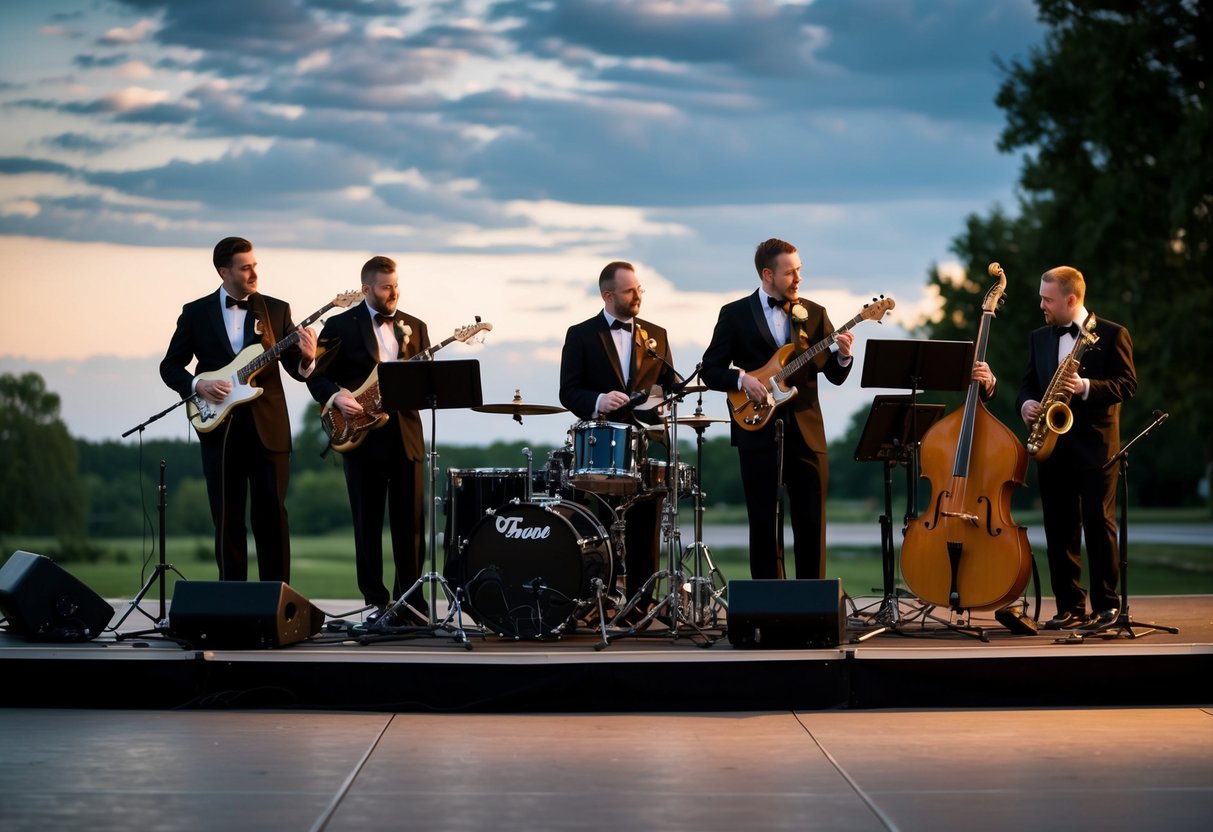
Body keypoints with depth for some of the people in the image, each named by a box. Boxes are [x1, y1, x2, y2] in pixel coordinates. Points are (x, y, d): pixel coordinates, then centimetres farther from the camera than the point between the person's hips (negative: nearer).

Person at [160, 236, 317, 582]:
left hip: (268, 426, 0)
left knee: (272, 514, -2)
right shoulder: (196, 312, 6)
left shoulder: (277, 310, 6)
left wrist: (306, 359, -19)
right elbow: (169, 366, 10)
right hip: (219, 425, 0)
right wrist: (197, 385, -9)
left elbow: (295, 368, 4)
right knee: (227, 517, 3)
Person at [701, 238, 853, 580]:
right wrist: (741, 379, -13)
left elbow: (834, 375, 7)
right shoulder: (735, 314, 4)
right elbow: (710, 369, 4)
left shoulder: (814, 314, 9)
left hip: (806, 430, 2)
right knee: (763, 523, 2)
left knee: (812, 522, 0)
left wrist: (843, 356, -13)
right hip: (758, 430, -2)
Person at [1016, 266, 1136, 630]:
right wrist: (1026, 402, -5)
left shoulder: (1112, 334, -1)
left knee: (1099, 524, -3)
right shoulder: (1039, 338, 15)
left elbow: (1127, 384, -6)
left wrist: (1086, 387, -20)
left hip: (1095, 445, -5)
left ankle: (1105, 604, 5)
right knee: (1059, 529, 4)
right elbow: (1028, 382, 17)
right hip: (1051, 444, 5)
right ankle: (1070, 607, 9)